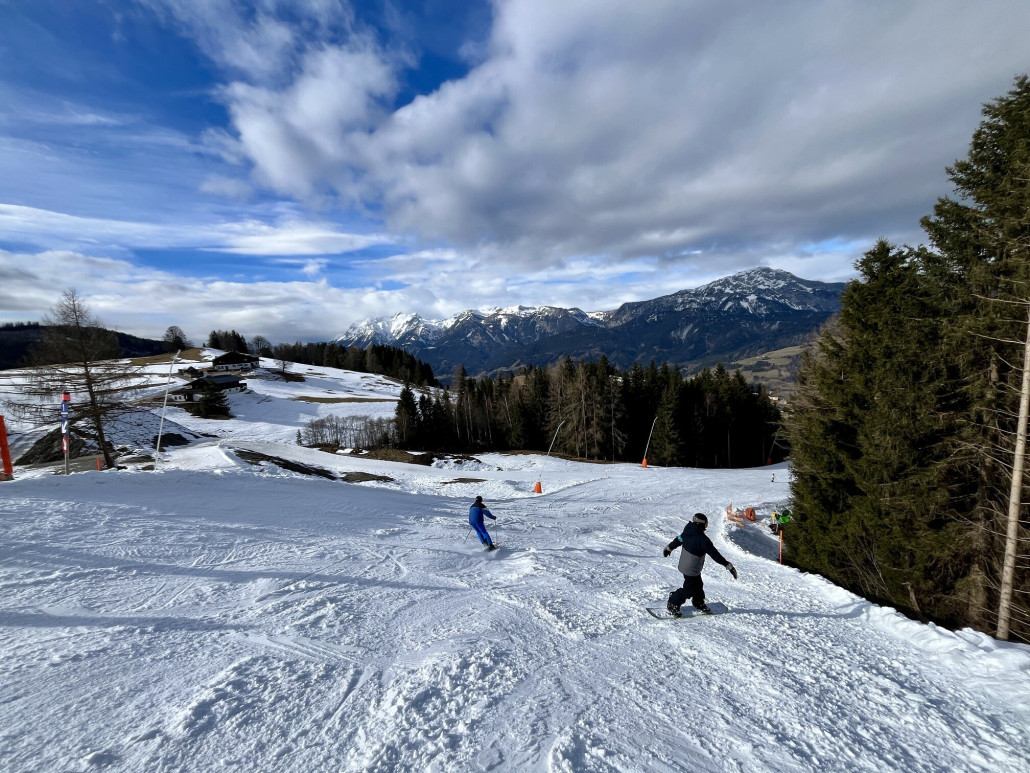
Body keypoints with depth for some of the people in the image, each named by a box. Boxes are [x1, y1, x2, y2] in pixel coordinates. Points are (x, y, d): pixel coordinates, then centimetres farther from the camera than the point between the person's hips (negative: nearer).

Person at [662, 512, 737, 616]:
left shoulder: (688, 532, -5)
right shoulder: (703, 539, -29)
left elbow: (678, 540, 11)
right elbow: (715, 554, -26)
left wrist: (668, 548, 27)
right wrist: (728, 565, -18)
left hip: (684, 564, 8)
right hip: (692, 569, -8)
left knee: (698, 584, 24)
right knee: (689, 589, 6)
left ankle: (699, 603, 43)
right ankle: (673, 605, 14)